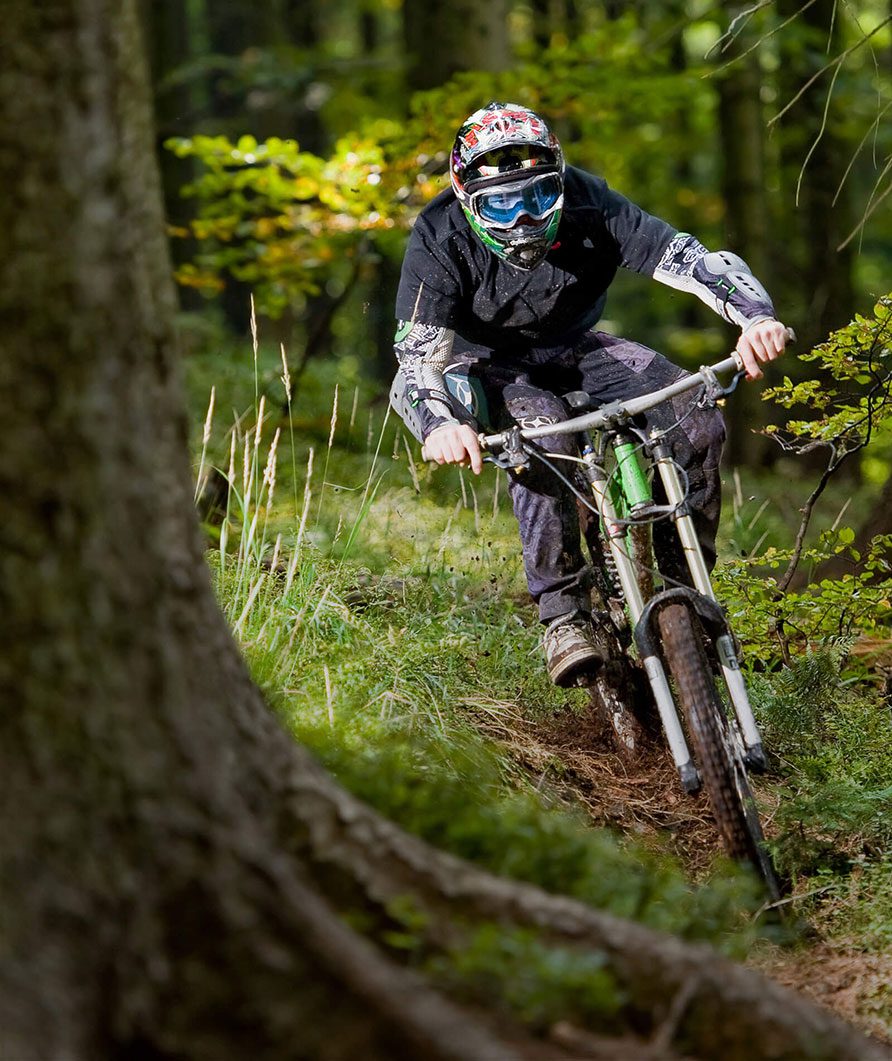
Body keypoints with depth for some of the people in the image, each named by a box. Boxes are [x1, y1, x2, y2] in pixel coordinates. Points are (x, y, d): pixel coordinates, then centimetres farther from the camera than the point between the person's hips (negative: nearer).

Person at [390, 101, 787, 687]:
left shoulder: (589, 205, -26)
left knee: (698, 424, -20)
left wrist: (758, 316, -53)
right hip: (487, 364, -3)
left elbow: (691, 258, -33)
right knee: (541, 435, -37)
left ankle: (680, 584, -3)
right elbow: (418, 351, -32)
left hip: (573, 349, 3)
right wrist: (439, 424, -55)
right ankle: (564, 615, -27)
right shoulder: (441, 238, -28)